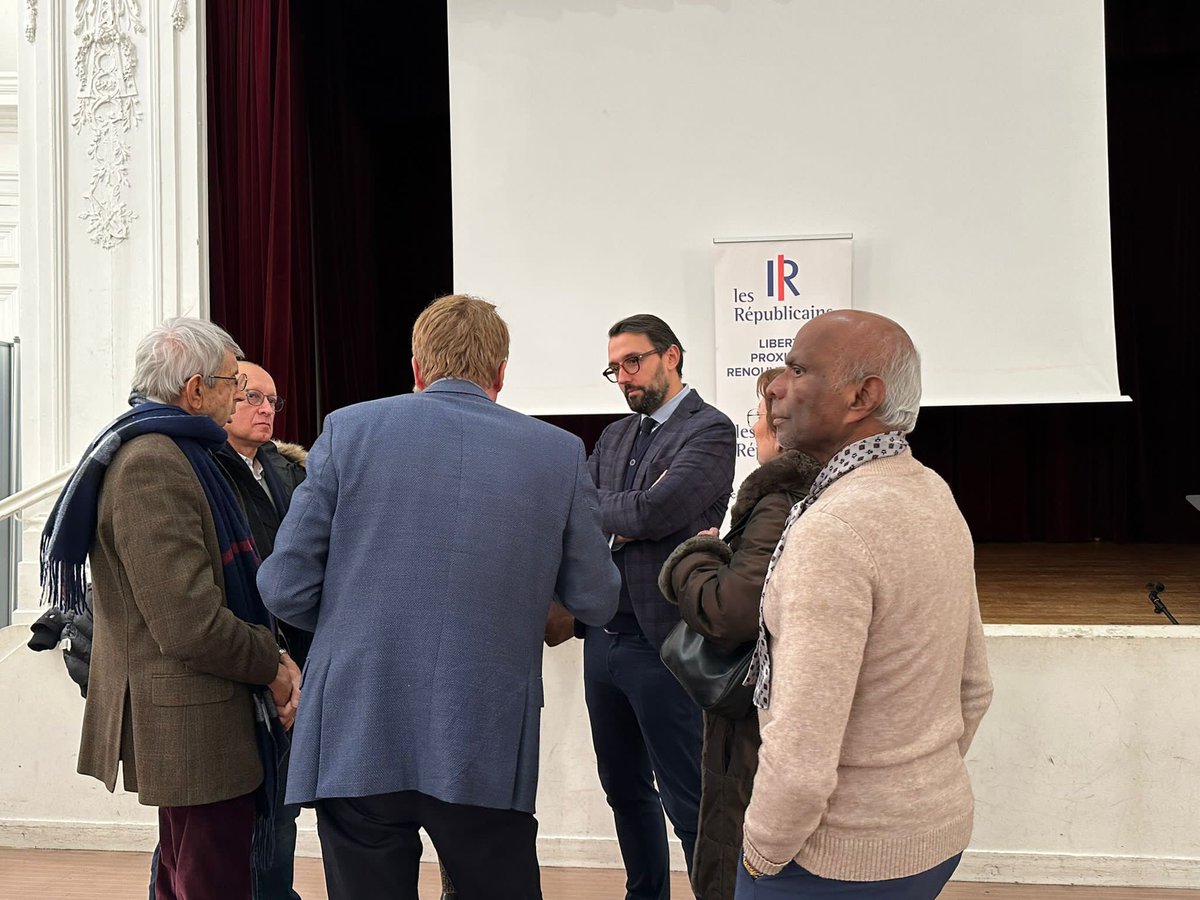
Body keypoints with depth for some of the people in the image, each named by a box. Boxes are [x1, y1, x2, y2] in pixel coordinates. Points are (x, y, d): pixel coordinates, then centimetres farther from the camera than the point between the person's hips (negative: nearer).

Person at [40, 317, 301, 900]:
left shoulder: (171, 453, 14)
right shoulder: (152, 463, -20)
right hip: (192, 722, -11)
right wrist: (272, 664, -9)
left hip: (183, 720, 11)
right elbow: (190, 626, -25)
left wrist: (273, 654, 3)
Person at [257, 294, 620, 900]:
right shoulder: (560, 453, 1)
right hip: (486, 752, 0)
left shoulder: (349, 429, -1)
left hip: (356, 740, 0)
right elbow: (595, 604, 6)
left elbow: (285, 588, -2)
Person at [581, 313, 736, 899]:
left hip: (661, 640, -8)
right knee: (624, 789, 20)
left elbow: (655, 511, -21)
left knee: (687, 800, -1)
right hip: (602, 636, 8)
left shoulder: (709, 429, -8)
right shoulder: (615, 436, 15)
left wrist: (597, 508, -3)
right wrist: (629, 519, -12)